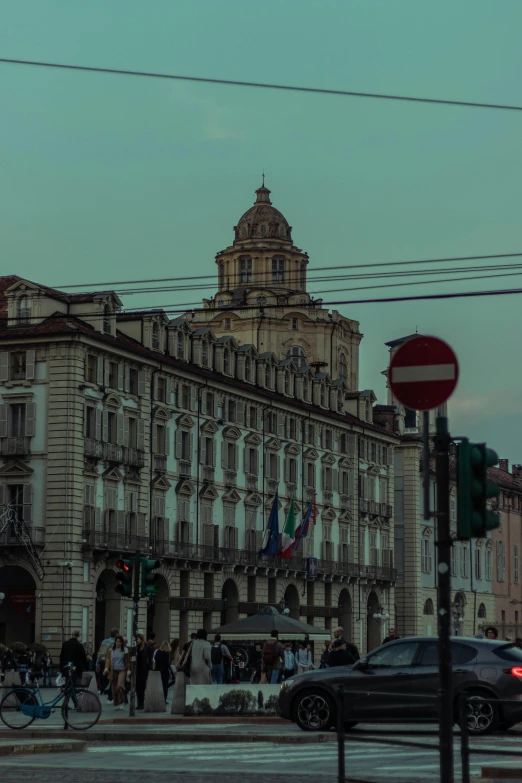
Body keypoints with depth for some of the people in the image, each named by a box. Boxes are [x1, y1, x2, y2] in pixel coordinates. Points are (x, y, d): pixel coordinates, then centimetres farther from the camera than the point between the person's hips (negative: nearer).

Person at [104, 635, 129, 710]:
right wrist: (106, 668, -8)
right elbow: (108, 659, 4)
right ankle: (116, 704, 15)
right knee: (114, 687, 4)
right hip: (113, 671, 3)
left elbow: (128, 661, 7)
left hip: (122, 670, -3)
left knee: (120, 686, -21)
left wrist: (128, 670, 4)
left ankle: (121, 702, -10)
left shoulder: (125, 650, 2)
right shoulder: (111, 650, 6)